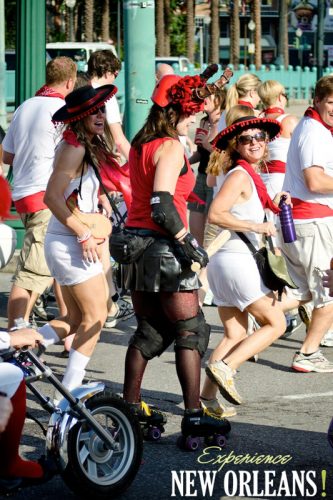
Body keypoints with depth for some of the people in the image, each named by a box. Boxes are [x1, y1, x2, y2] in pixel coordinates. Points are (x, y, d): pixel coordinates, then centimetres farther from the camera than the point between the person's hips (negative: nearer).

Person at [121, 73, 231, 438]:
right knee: (190, 330, -2)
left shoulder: (140, 145, 13)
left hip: (136, 240, 9)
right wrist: (188, 241, -22)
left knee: (149, 330, 16)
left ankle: (130, 405, 17)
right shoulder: (170, 147, -13)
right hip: (163, 245, -8)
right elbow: (161, 203, -23)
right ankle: (193, 414, -5)